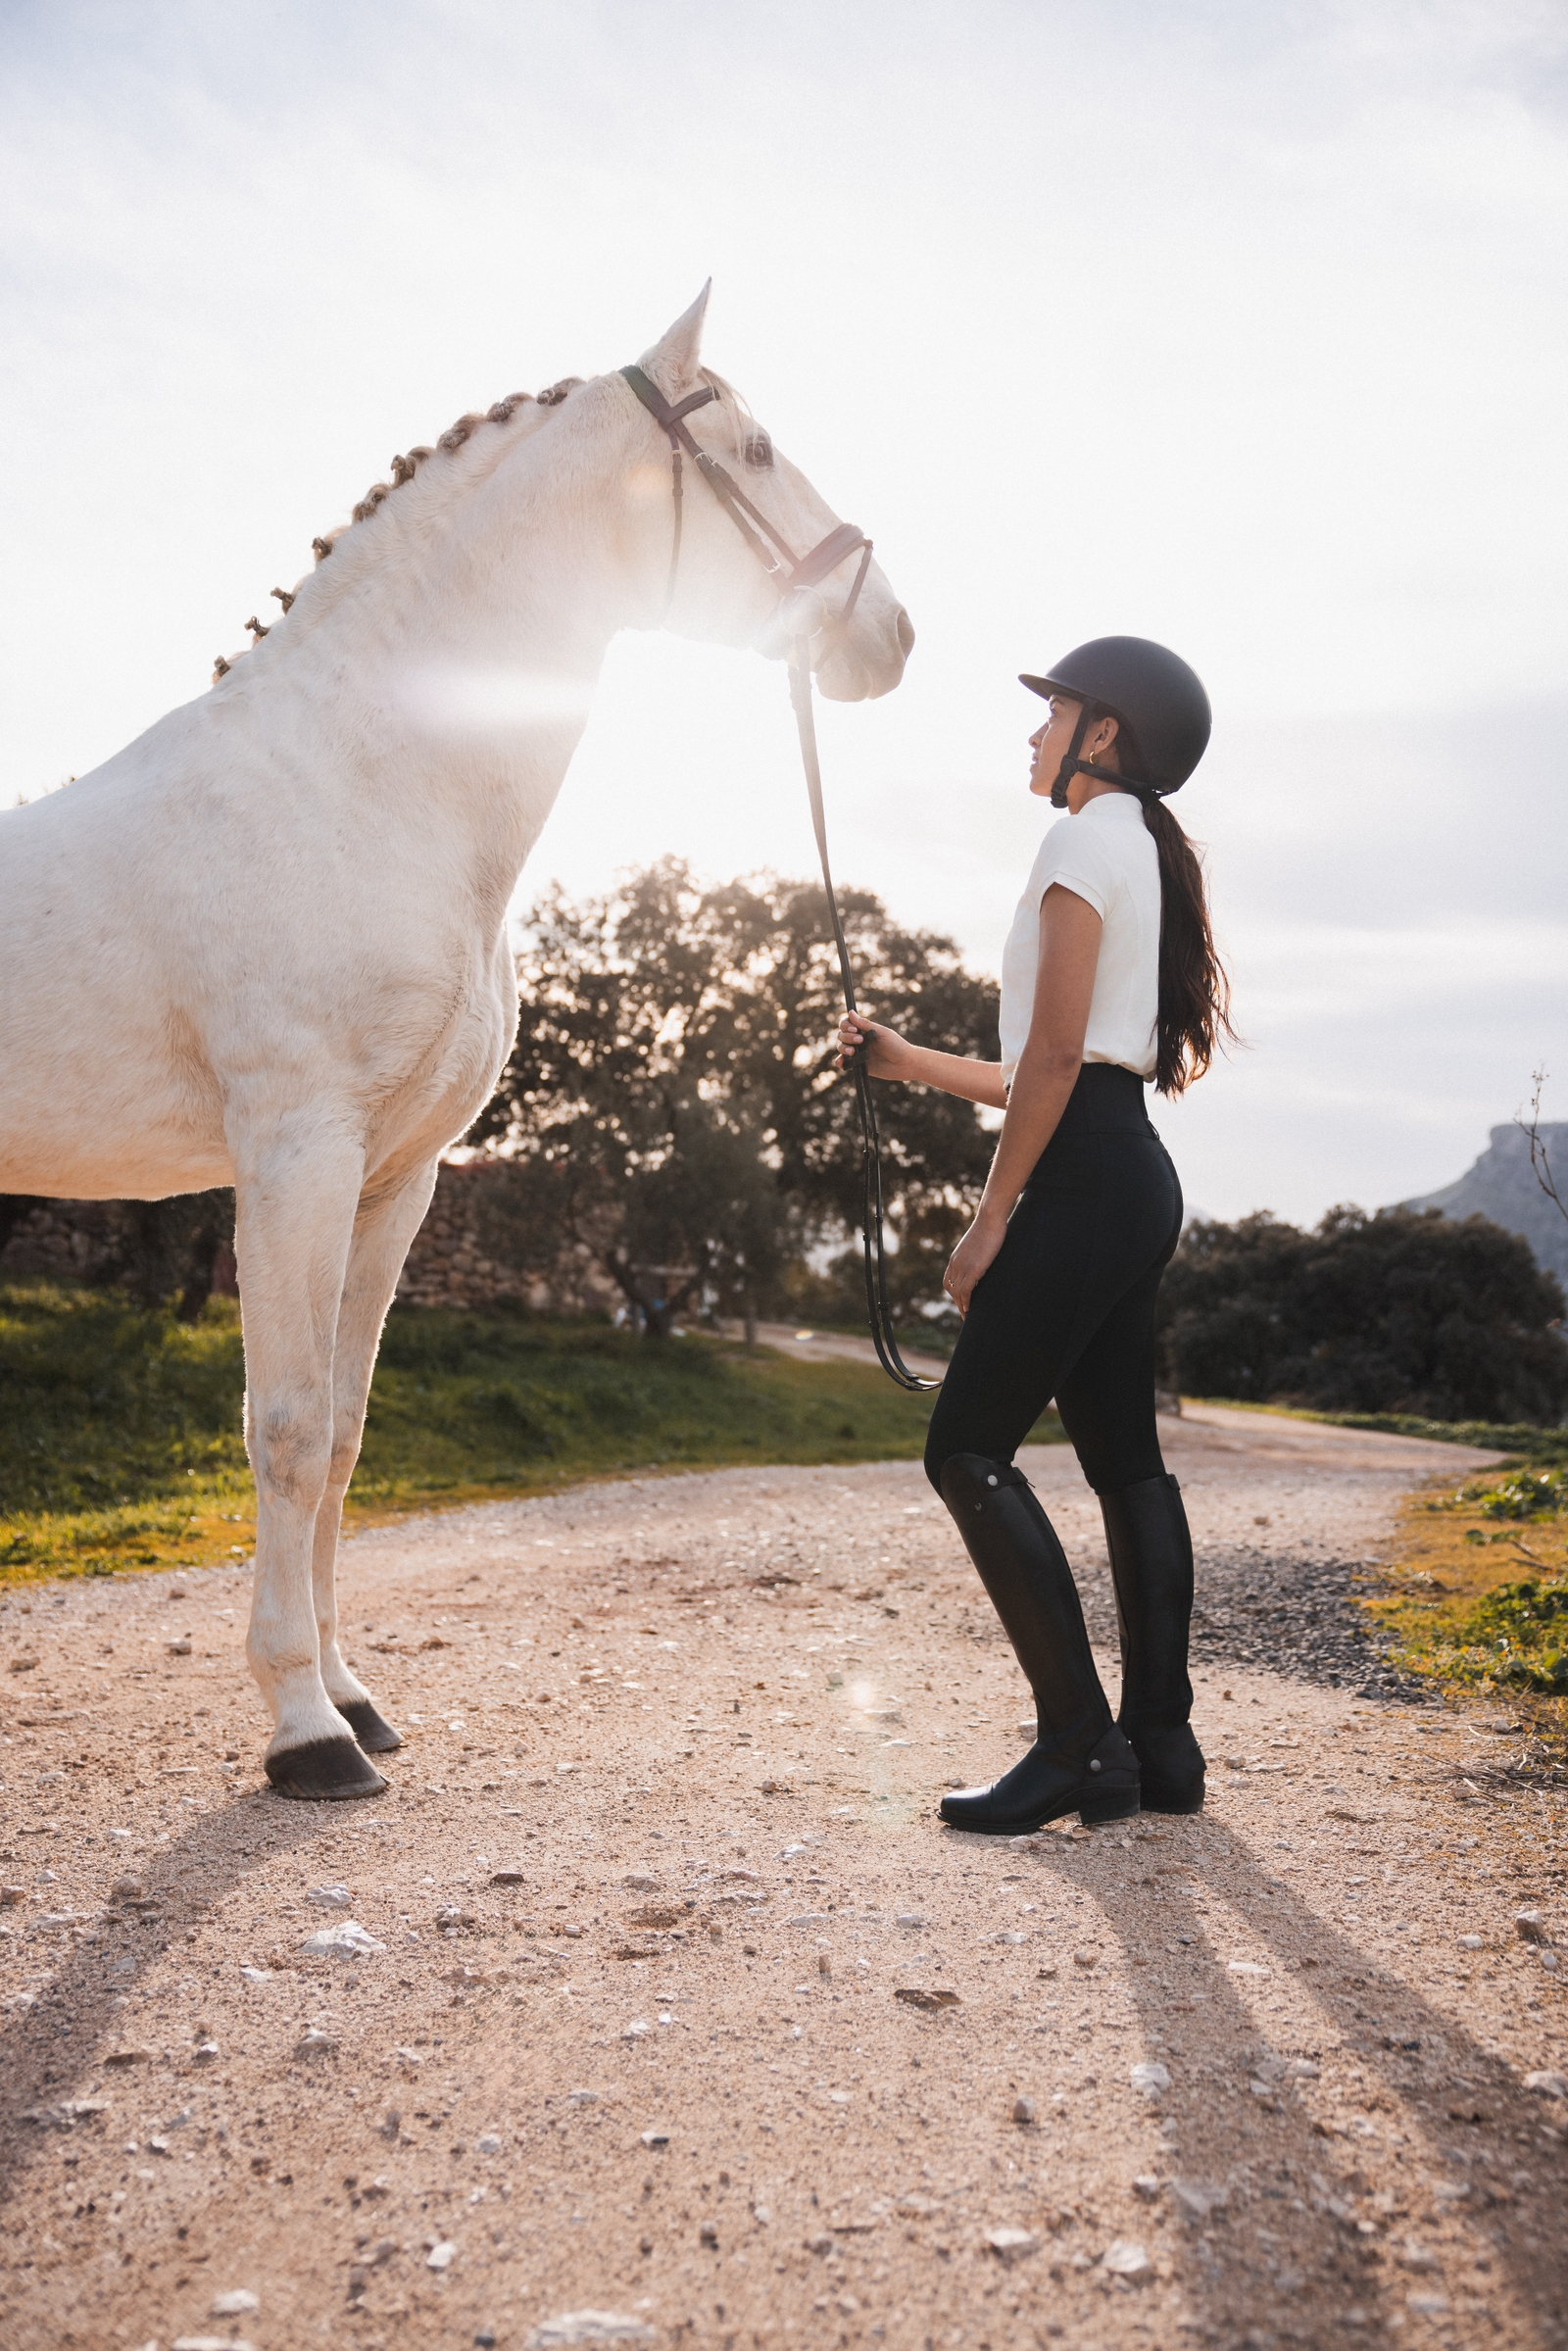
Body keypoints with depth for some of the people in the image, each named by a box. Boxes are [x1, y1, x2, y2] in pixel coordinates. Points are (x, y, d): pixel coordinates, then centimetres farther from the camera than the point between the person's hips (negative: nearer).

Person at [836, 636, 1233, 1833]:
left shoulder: (1086, 837, -7)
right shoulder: (1145, 850, 23)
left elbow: (1055, 1055, -16)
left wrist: (991, 1215, -14)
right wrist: (909, 1061, 24)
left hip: (1084, 1178, -10)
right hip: (1135, 1174, 10)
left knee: (969, 1451, -9)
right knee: (1125, 1458, 9)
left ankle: (1081, 1745, -7)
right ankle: (1160, 1743, 13)